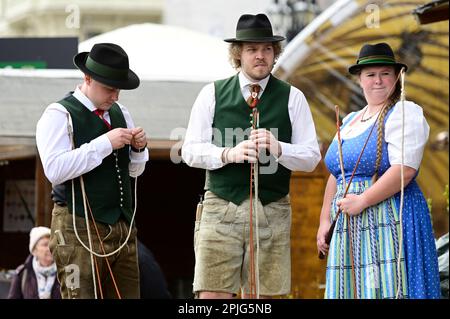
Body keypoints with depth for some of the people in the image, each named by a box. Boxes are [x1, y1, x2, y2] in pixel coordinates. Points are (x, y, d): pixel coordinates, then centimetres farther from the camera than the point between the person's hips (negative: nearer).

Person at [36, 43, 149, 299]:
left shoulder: (120, 112, 16)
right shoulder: (59, 115, -5)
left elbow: (134, 170, 22)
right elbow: (54, 169, -19)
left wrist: (138, 148, -1)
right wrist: (104, 143, -20)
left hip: (123, 228, 7)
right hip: (81, 229, -7)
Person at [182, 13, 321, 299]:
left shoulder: (292, 98, 7)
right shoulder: (212, 94, 8)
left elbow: (311, 157, 4)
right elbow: (190, 150, 4)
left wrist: (277, 148, -16)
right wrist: (229, 153, -14)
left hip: (273, 211, 1)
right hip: (221, 208, -1)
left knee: (259, 296, 1)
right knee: (211, 294, -8)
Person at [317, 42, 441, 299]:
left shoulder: (404, 113, -4)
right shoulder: (350, 121, 20)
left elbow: (405, 169, -16)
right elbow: (336, 176, 21)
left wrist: (362, 200, -17)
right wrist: (325, 220, 11)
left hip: (388, 225, -7)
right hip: (349, 229, 7)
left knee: (384, 289, -11)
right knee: (353, 288, 4)